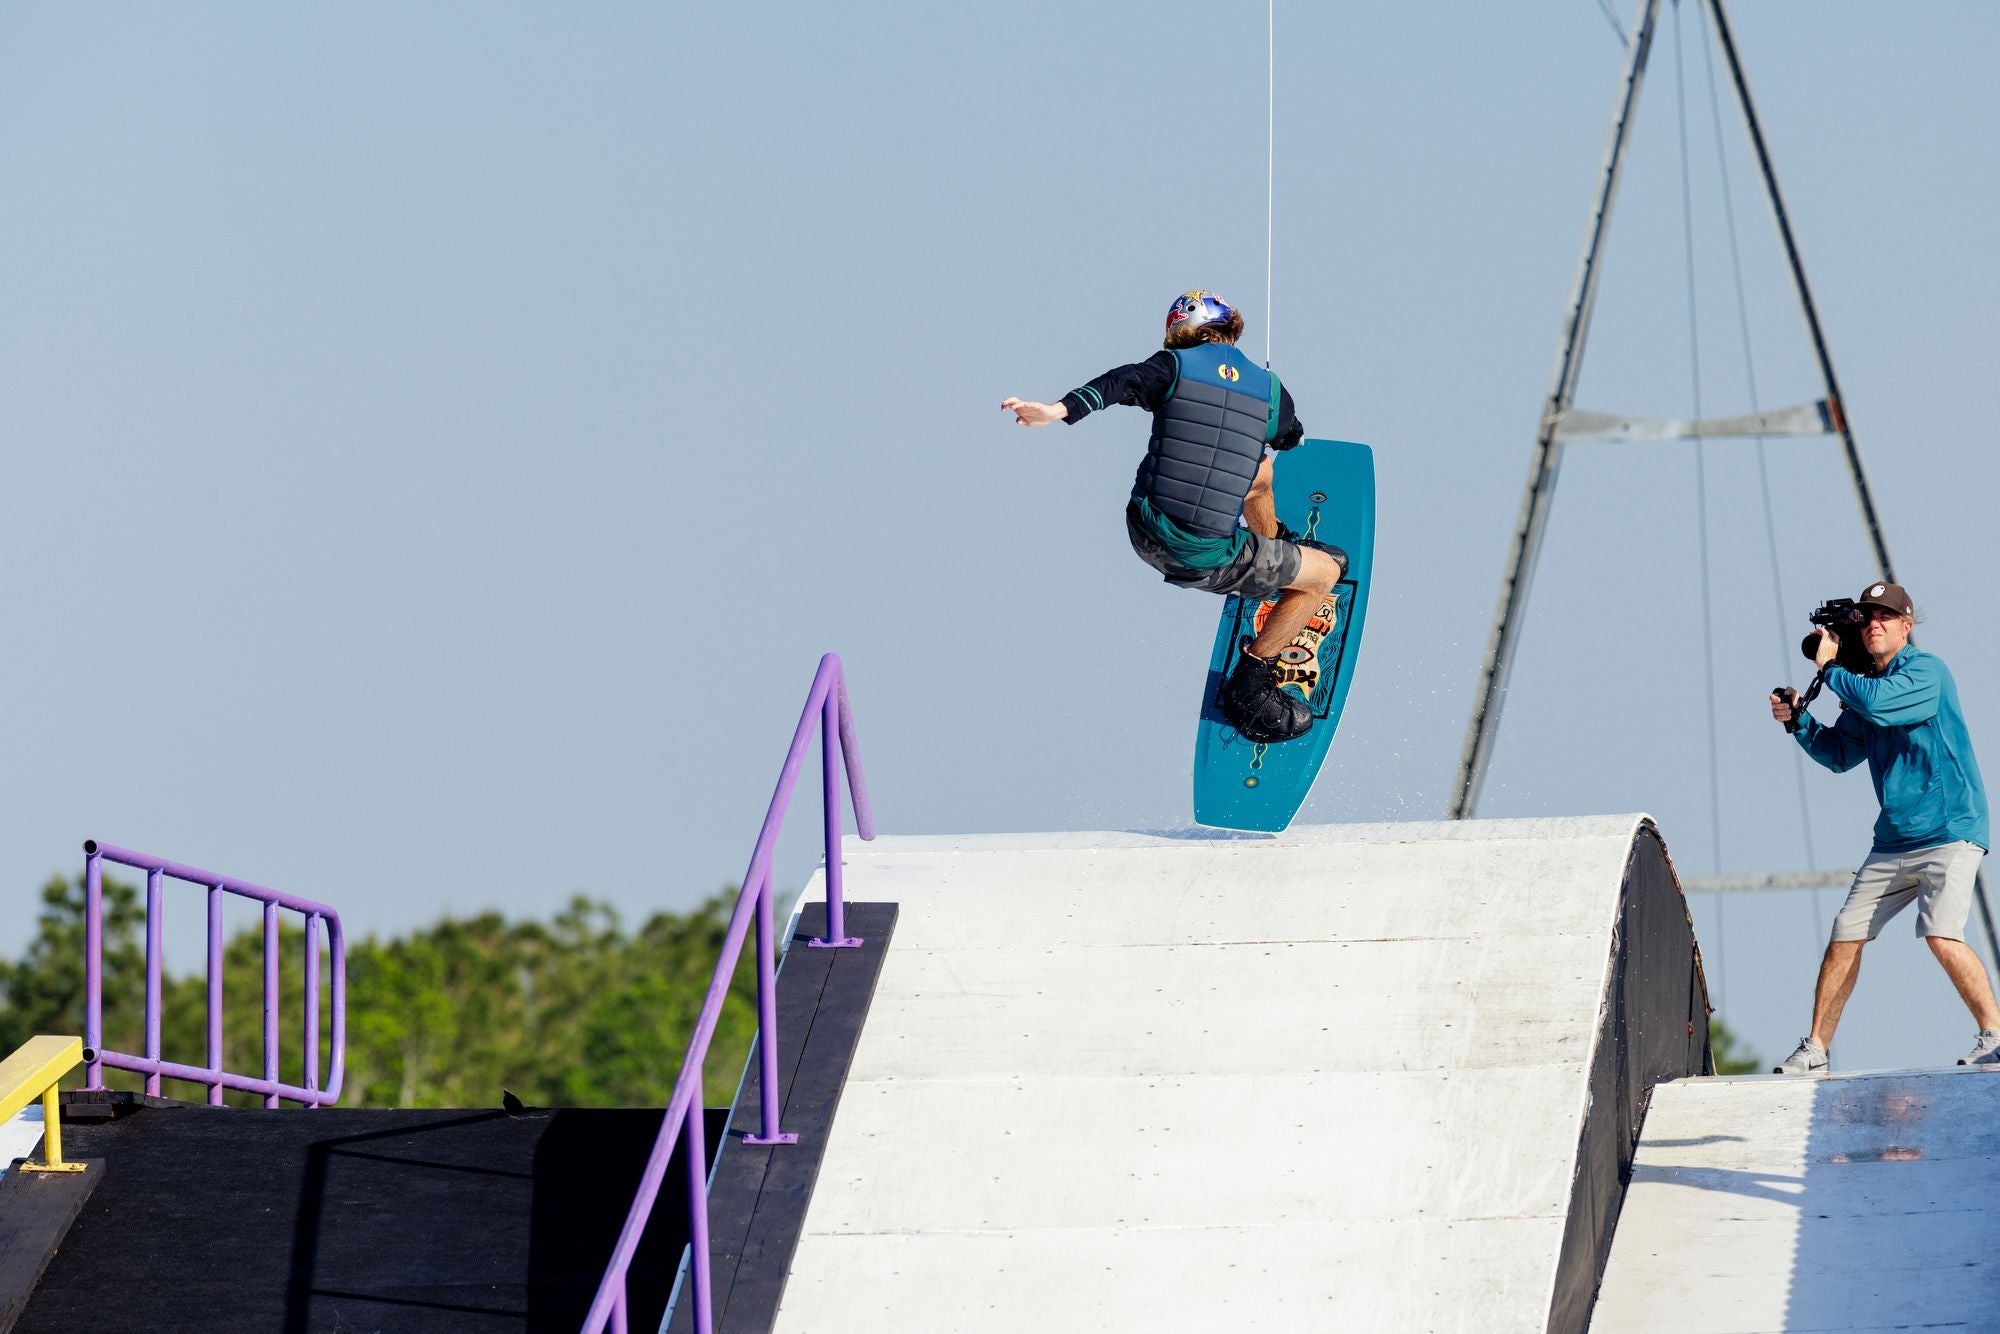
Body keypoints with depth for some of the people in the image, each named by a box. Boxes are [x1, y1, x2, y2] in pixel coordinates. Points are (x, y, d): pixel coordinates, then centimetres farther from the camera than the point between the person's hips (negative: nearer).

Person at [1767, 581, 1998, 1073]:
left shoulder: (1926, 671, -10)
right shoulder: (1866, 685, 13)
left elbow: (1878, 702, -26)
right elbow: (1840, 754, 21)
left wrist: (1829, 666, -11)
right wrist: (1797, 719, 5)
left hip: (1950, 833, -8)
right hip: (1894, 842, 8)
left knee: (1941, 935, -23)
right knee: (1845, 936, 4)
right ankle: (1815, 1048, 12)